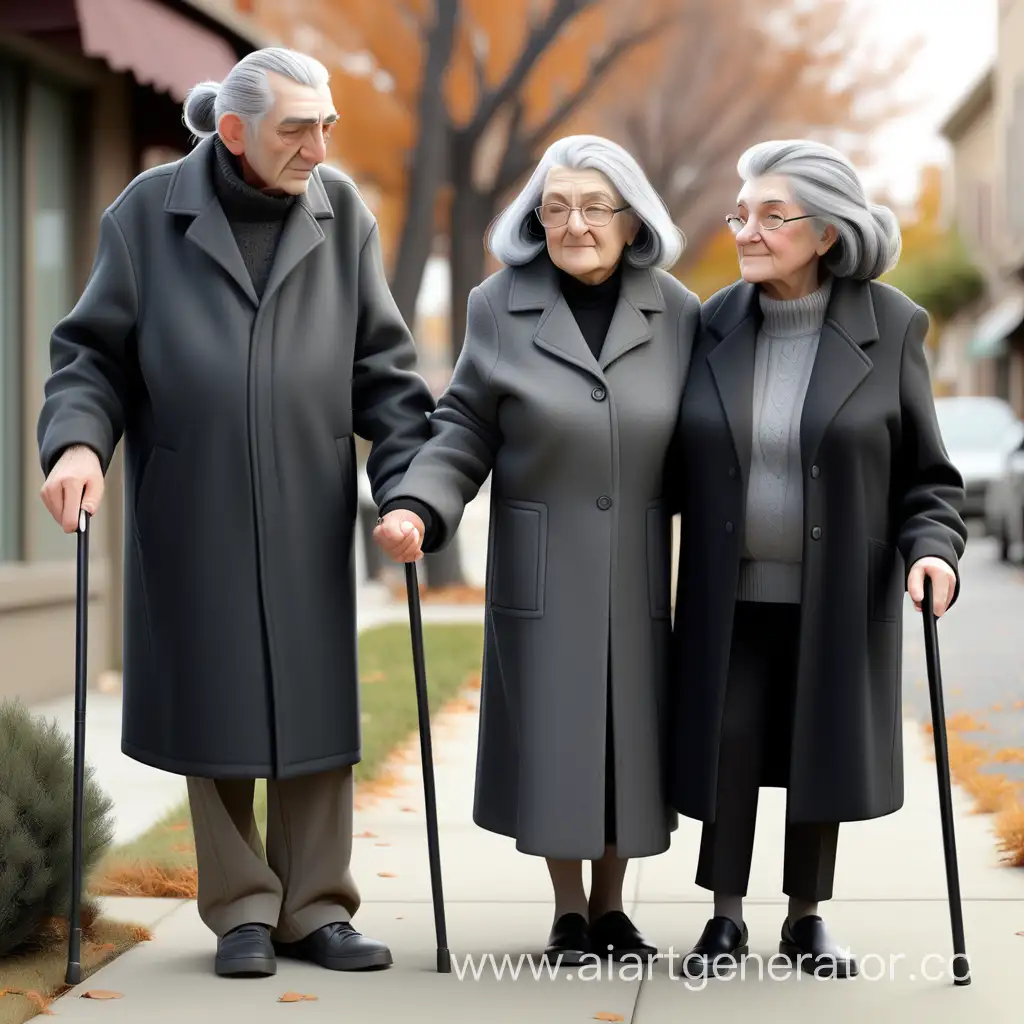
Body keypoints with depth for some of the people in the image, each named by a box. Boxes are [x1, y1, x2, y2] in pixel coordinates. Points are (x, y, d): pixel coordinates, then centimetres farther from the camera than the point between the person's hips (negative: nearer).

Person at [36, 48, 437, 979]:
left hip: (308, 514, 1)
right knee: (211, 708, 5)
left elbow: (382, 362, 6)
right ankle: (241, 908, 17)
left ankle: (315, 906, 15)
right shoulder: (149, 212, -1)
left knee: (316, 708, 4)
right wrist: (78, 441, -16)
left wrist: (409, 478, -5)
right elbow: (94, 350, 2)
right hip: (191, 511, -1)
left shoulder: (342, 213, 4)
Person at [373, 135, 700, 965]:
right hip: (541, 563, -1)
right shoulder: (501, 306, -3)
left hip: (638, 564, 2)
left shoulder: (676, 313, 1)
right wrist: (417, 507, -17)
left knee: (630, 730, 7)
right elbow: (465, 431, -2)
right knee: (551, 729, 3)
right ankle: (569, 912, 19)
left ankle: (612, 905, 24)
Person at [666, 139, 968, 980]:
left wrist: (933, 548, -17)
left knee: (822, 751, 8)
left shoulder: (888, 326, -7)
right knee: (727, 746, 0)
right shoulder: (714, 325, -2)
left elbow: (925, 475, -2)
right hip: (732, 595, 1)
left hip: (838, 596, -1)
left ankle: (806, 919, 25)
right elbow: (680, 459, 4)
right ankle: (726, 918, 17)